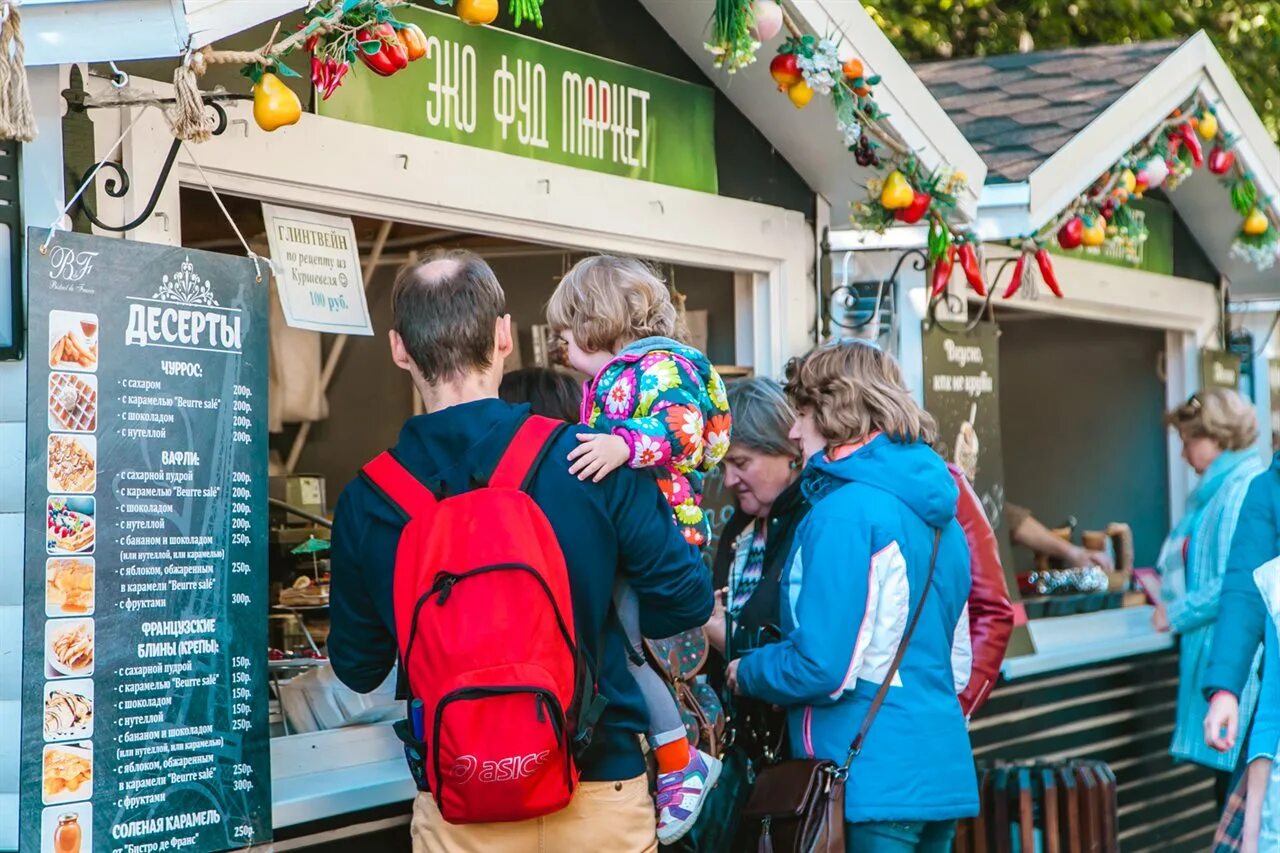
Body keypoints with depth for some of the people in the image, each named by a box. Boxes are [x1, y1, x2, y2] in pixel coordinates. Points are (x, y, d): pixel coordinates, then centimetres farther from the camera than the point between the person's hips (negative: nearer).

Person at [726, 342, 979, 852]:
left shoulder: (844, 512, -15)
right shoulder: (936, 513, 12)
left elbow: (821, 668, -18)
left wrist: (745, 673, -1)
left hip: (874, 780, -9)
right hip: (943, 769, 9)